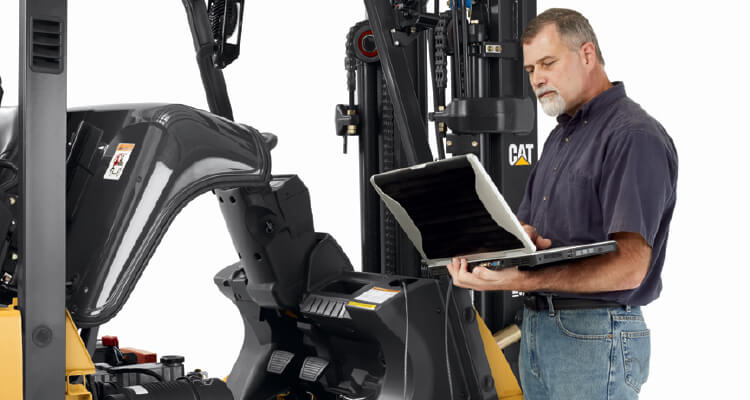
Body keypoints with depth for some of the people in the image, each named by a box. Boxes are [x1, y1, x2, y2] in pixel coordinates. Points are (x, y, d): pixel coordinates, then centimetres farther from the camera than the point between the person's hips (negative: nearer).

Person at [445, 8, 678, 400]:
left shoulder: (636, 137, -14)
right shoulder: (560, 136, 18)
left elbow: (629, 267, -23)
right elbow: (525, 226, 16)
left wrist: (527, 281, -33)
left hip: (595, 337, -8)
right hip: (535, 325, 9)